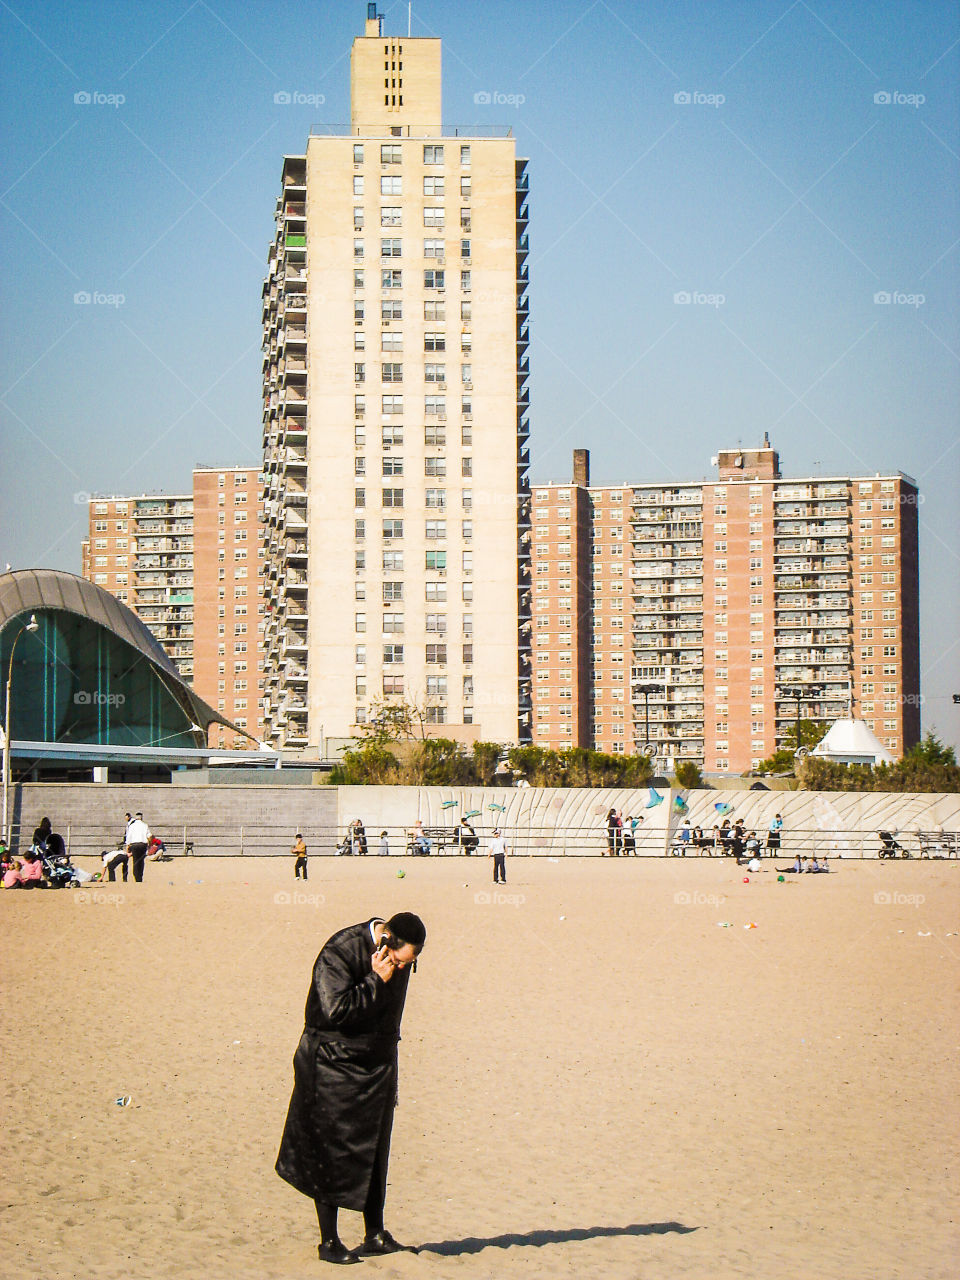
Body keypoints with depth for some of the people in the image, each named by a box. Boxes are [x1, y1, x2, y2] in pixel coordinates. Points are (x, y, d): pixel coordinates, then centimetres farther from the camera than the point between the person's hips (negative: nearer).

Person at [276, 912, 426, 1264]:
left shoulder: (400, 955, 0)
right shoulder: (339, 951, -22)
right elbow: (335, 1010, -29)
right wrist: (376, 980, -27)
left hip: (377, 1063, 6)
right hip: (334, 1066, -6)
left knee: (374, 1152, 9)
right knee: (331, 1153, -1)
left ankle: (375, 1236, 18)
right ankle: (329, 1241, 7)